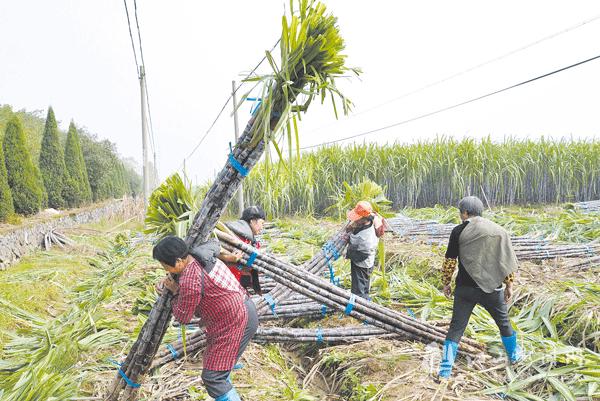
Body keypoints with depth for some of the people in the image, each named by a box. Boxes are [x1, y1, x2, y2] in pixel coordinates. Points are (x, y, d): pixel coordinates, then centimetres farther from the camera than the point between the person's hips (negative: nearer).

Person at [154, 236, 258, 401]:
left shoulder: (190, 281, -26)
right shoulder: (198, 257, -1)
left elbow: (183, 317, -14)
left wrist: (176, 291, 2)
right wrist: (170, 280, 13)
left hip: (235, 323, -10)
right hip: (242, 311, 10)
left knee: (213, 377, -6)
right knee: (219, 371, 23)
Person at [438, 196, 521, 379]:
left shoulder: (458, 231, -7)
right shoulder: (498, 231, 1)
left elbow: (450, 261, -5)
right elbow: (507, 261, 3)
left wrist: (446, 283, 6)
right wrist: (509, 285, 12)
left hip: (465, 288, -2)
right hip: (491, 287, 2)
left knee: (456, 326, 4)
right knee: (503, 322, 24)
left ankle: (446, 369, 1)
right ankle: (514, 355, 43)